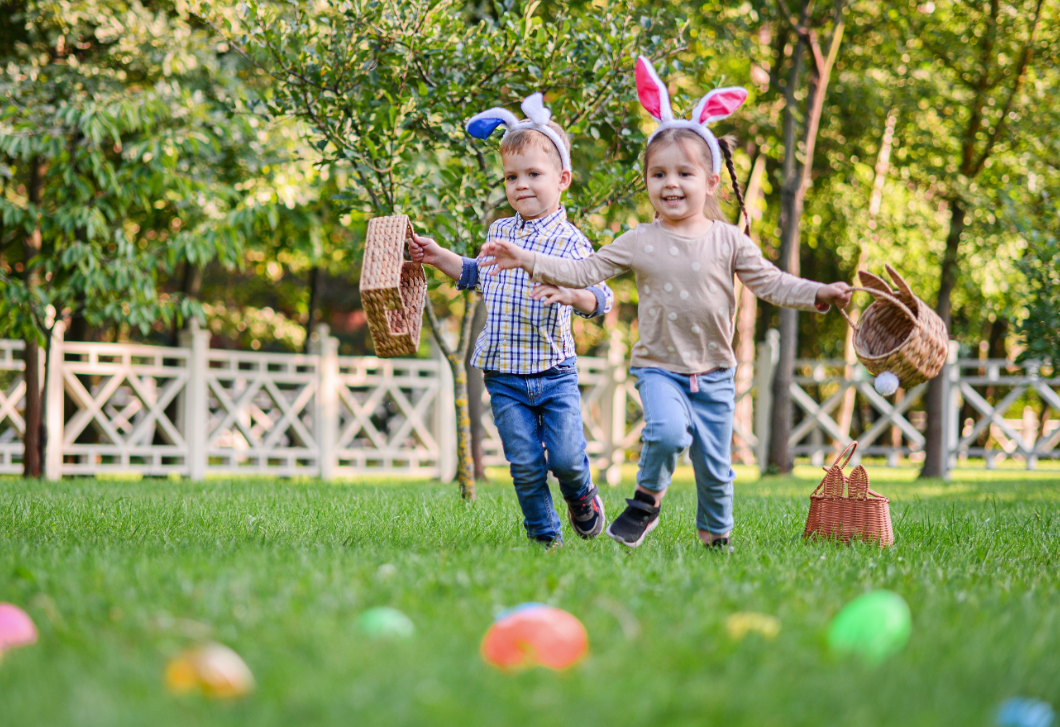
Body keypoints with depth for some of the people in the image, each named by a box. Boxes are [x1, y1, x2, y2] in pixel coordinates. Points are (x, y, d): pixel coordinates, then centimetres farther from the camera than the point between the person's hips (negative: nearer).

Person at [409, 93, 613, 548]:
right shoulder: (499, 233, 9)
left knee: (565, 456, -6)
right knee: (525, 464, 1)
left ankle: (581, 495, 27)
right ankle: (543, 532, 16)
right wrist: (438, 257, 20)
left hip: (554, 372, -3)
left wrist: (568, 293, -32)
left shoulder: (570, 241, -7)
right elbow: (477, 275, 29)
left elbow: (601, 298, -13)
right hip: (504, 375, 3)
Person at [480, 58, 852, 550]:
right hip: (659, 366, -1)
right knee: (668, 430, -30)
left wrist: (819, 294, -17)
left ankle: (716, 536, 30)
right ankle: (646, 500, -5)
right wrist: (527, 261, -13)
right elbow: (584, 272, -3)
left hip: (714, 372, 2)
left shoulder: (728, 241, -1)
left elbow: (769, 282, -3)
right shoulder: (640, 243, -3)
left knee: (715, 467, 8)